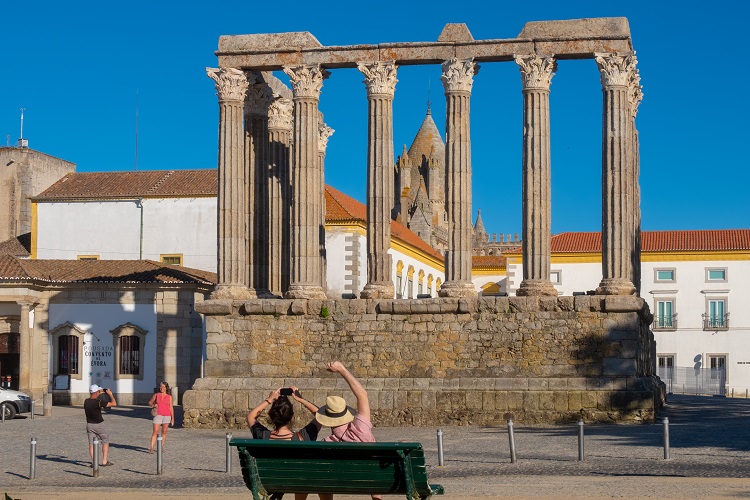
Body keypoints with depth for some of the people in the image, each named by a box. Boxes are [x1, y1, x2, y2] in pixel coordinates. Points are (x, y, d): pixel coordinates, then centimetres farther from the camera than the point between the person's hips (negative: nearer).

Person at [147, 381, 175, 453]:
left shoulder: (169, 397, 5)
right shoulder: (156, 395, 6)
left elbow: (171, 408, 6)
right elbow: (150, 402, 16)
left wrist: (172, 418, 3)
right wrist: (153, 405, -6)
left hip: (167, 416, 1)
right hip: (158, 415, -1)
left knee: (164, 432, 5)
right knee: (155, 432, -9)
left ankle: (161, 447, 14)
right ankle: (151, 448, -14)